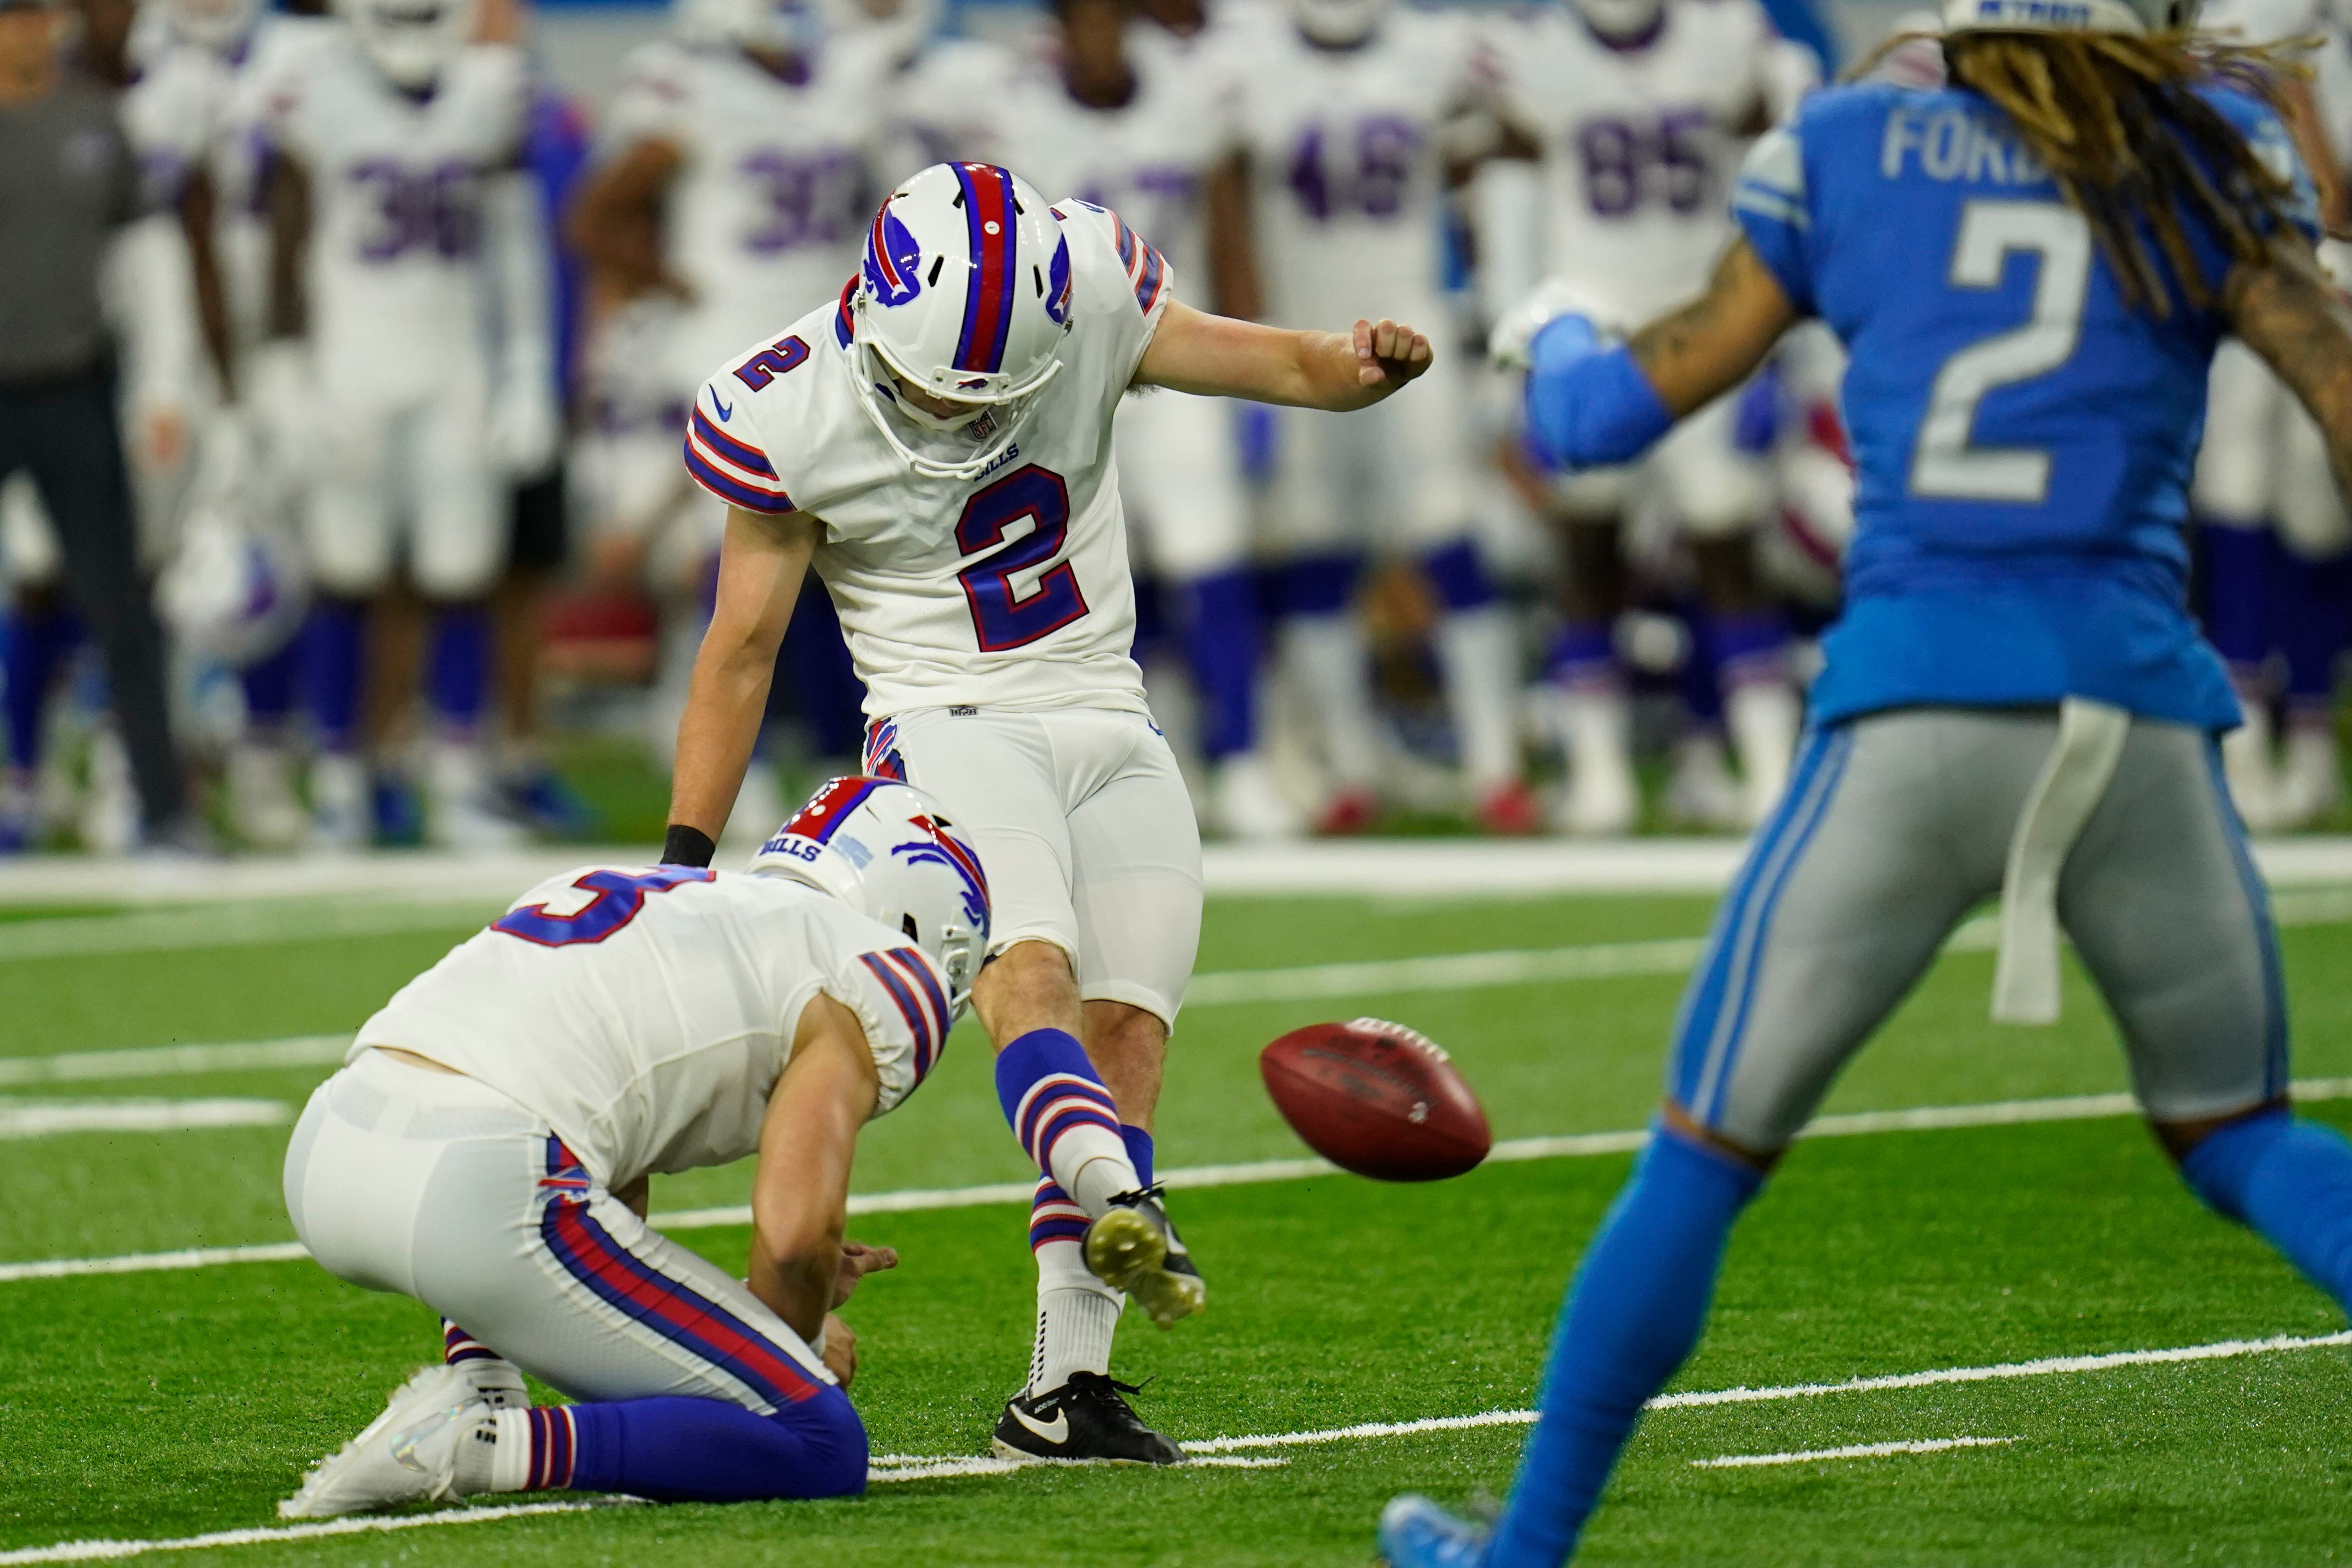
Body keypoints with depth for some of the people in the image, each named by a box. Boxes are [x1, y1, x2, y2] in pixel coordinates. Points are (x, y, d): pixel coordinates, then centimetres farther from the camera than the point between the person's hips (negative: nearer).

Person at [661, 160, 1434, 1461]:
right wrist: (687, 857, -4)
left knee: (1127, 1036, -6)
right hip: (953, 729, -4)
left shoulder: (1093, 300, -7)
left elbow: (1272, 363, -1)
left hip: (1113, 734, 4)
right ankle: (1121, 1209, -56)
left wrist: (1364, 364, -26)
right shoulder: (790, 418, -11)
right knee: (1030, 972, -29)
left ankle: (1062, 1388, -5)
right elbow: (743, 646, -3)